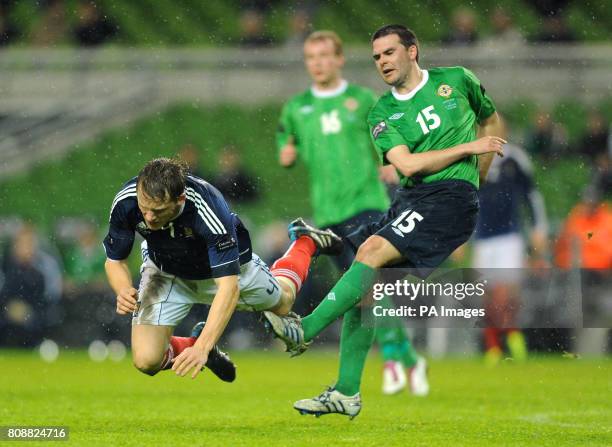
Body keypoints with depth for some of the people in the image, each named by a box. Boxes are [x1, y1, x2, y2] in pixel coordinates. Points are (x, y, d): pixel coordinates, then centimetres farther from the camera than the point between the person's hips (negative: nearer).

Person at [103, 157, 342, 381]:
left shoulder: (208, 209, -44)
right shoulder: (126, 202, -34)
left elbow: (229, 286, -46)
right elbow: (115, 260, -17)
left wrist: (202, 348, -55)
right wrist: (124, 291, -40)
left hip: (225, 267, -2)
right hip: (165, 269, 2)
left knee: (282, 302, 25)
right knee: (146, 360, -14)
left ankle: (306, 242, 54)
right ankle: (196, 342, 19)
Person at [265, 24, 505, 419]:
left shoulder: (457, 80, 8)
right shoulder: (383, 112, 11)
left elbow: (492, 123, 25)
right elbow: (407, 164, -4)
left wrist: (474, 179, 20)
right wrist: (468, 148, -8)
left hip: (452, 197, -5)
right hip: (409, 200, 5)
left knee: (374, 250, -24)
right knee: (365, 287, -6)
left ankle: (305, 331, -26)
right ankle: (347, 394, 0)